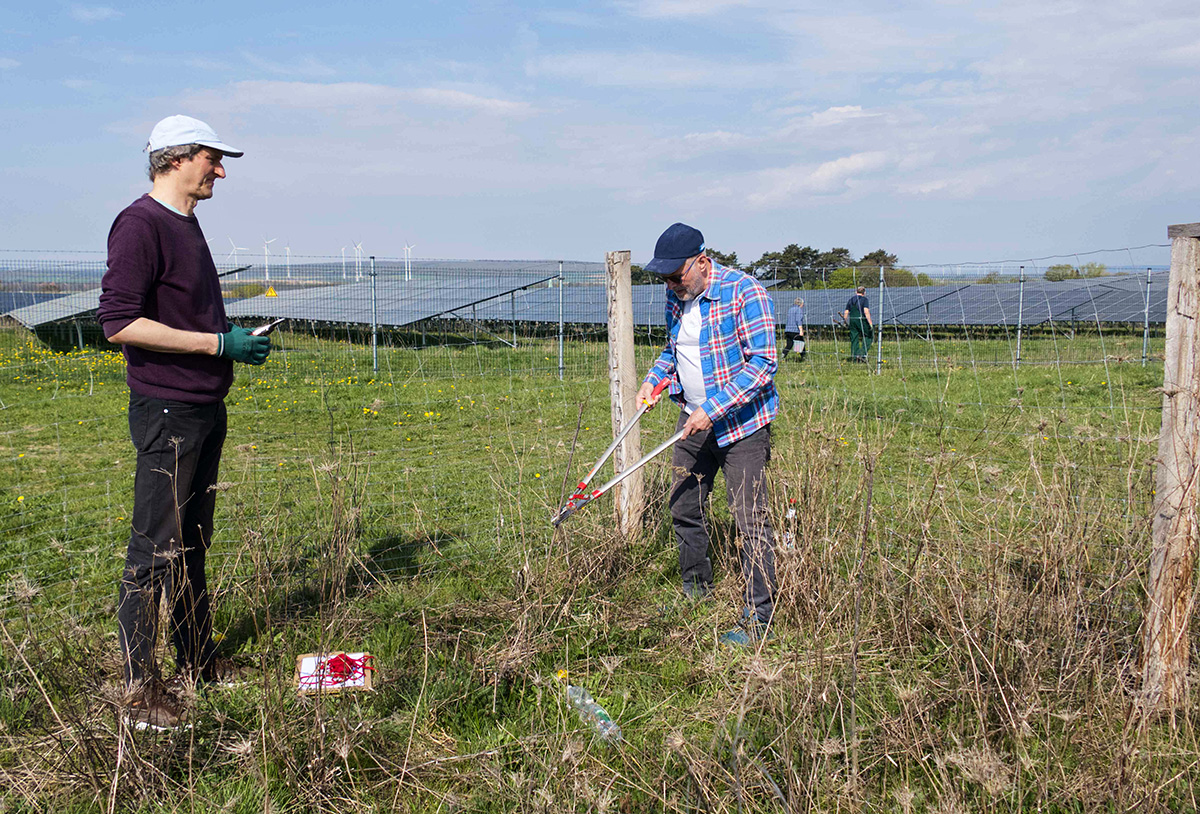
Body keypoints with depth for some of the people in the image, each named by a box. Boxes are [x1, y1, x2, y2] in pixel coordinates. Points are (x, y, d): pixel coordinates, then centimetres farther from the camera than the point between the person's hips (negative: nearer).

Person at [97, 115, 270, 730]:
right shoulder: (140, 224, -12)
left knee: (192, 543, 17)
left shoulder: (187, 224, 17)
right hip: (167, 411, -9)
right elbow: (118, 323, -21)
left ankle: (198, 661, 28)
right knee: (154, 552, -4)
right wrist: (219, 343, -20)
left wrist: (236, 339, 10)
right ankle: (140, 690, 5)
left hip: (206, 408, 9)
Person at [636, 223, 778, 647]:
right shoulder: (676, 298, 5)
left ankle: (758, 620, 3)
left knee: (750, 519, -7)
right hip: (694, 420, 7)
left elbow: (762, 364, -22)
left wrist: (712, 409, -26)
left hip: (741, 422, -7)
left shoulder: (745, 292, -18)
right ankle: (695, 592, 34)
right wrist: (656, 377, 5)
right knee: (684, 508, 14)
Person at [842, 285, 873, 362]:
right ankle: (863, 354, -6)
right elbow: (866, 312, -15)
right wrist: (870, 323, -14)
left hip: (852, 321, 5)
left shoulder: (850, 300, 11)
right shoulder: (864, 299, -4)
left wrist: (845, 321, 24)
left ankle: (855, 357, 6)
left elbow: (846, 313, 9)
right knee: (868, 337, 7)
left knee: (854, 339, 8)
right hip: (862, 321, -5)